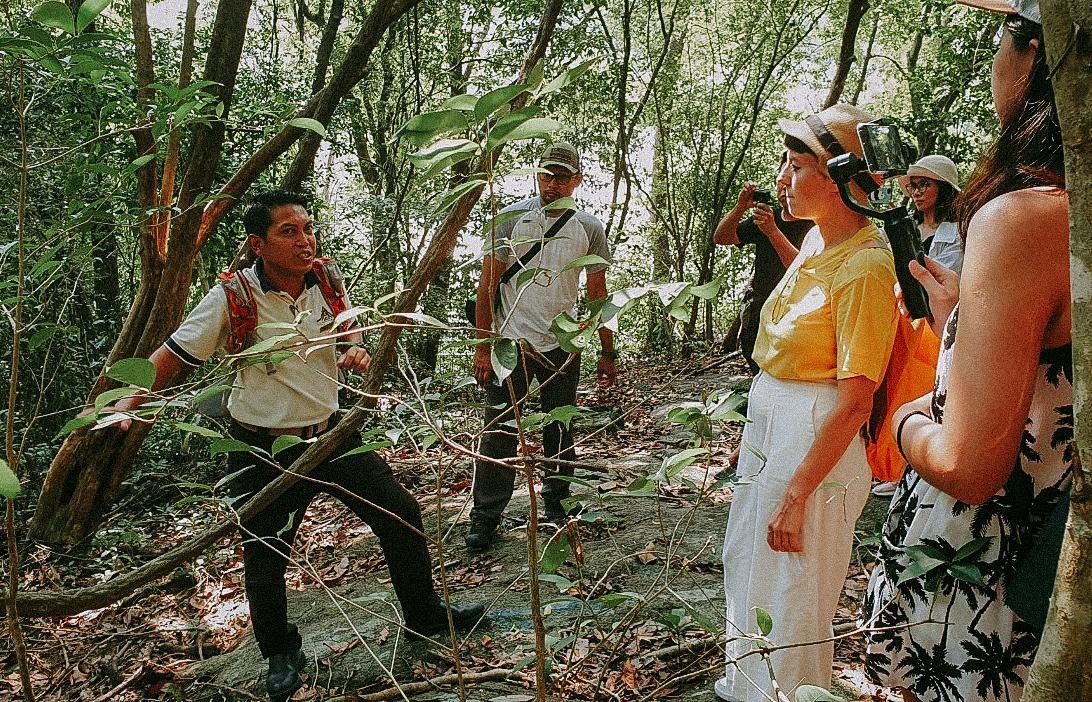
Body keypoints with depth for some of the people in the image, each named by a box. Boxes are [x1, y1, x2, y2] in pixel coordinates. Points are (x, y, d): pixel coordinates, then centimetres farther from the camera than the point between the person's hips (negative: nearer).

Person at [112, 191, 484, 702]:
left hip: (333, 435, 5)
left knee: (401, 515, 8)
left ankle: (424, 614, 32)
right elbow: (173, 356, -13)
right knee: (265, 559, 8)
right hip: (266, 452, -4)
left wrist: (356, 352, -7)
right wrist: (129, 402, -27)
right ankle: (281, 654, 37)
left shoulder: (326, 285, -3)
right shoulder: (233, 297, -17)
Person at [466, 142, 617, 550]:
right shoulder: (510, 219, -3)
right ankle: (486, 517, 7)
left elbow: (598, 295, 9)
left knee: (560, 430, 11)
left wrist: (607, 353, 9)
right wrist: (483, 347, -9)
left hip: (562, 345, 2)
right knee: (499, 432, -1)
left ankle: (556, 502, 27)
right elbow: (487, 285, -4)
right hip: (511, 342, -2)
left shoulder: (589, 229, 4)